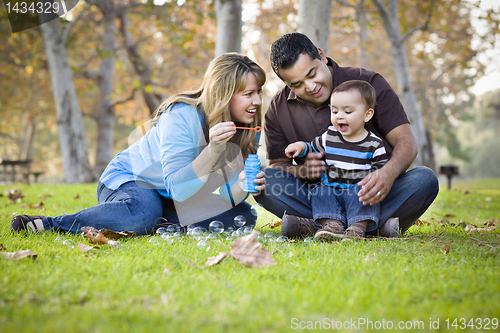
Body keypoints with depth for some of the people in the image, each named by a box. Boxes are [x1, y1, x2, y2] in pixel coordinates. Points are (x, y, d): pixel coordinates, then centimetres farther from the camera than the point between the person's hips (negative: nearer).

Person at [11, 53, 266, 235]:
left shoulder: (248, 128, -7)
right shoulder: (181, 116, -26)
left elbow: (228, 197, -10)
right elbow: (177, 188, -32)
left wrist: (241, 186, -34)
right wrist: (213, 150, -45)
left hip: (170, 202, 7)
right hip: (126, 181, -6)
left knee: (243, 216, -10)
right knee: (143, 213, -40)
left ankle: (158, 224, -10)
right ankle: (48, 224, -21)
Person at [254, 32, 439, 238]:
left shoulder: (370, 84, -6)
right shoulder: (278, 109, 1)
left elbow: (406, 141, -11)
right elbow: (278, 165, 6)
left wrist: (388, 173, -34)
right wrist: (301, 171, -19)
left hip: (370, 197, -1)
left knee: (424, 179, -28)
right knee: (264, 179, -23)